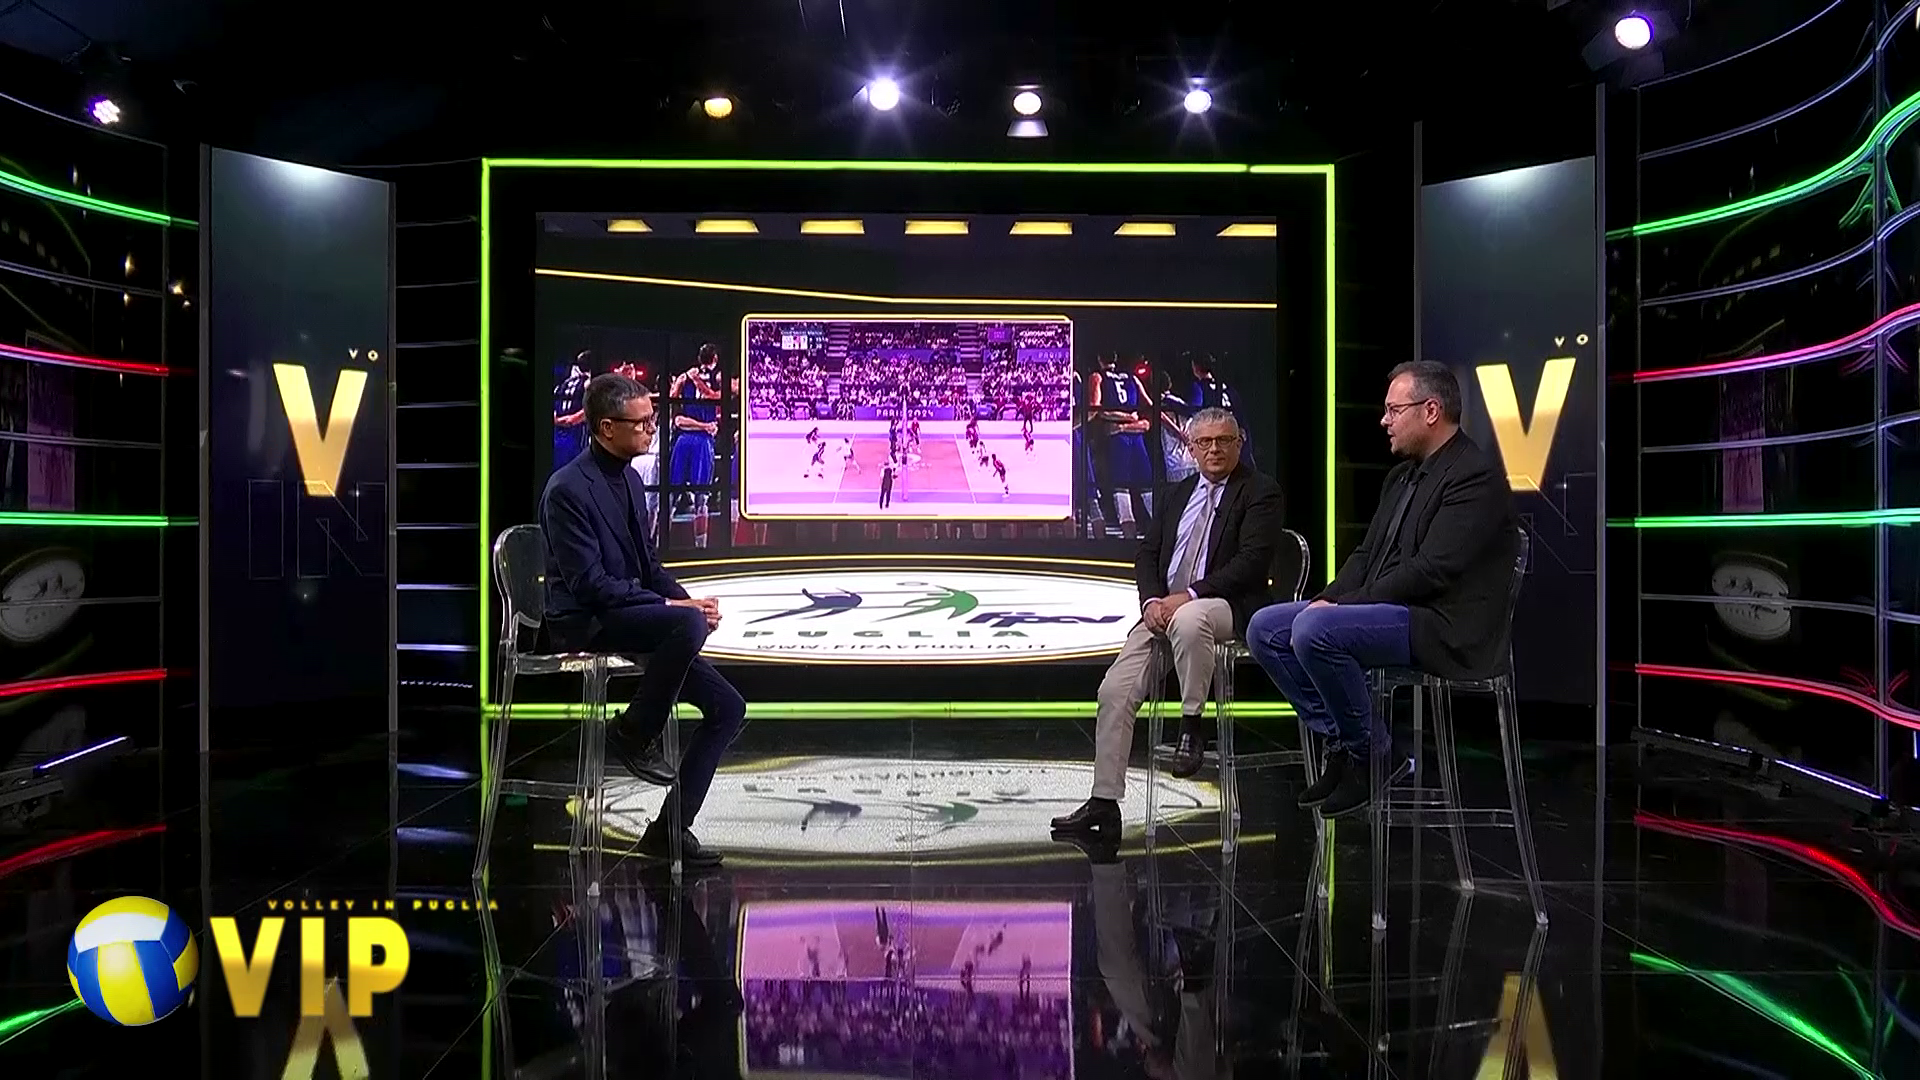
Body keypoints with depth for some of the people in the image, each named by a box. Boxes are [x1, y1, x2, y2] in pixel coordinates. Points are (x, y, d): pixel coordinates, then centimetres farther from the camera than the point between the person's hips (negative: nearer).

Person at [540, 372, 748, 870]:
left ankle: (670, 827, 3)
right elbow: (589, 584, -20)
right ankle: (633, 733, -14)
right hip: (584, 624, -8)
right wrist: (672, 606, -22)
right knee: (687, 625, -36)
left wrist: (687, 601, -2)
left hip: (629, 614, 8)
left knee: (728, 706, -3)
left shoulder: (630, 479, 12)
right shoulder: (568, 489, -14)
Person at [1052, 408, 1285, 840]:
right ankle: (1104, 803, -5)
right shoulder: (1178, 494, 21)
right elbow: (1146, 554, 16)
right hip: (1164, 609, 6)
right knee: (1114, 691, -11)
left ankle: (1192, 725, -21)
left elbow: (1252, 562, -11)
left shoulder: (1261, 493, 2)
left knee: (1188, 620, -42)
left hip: (1226, 607, -6)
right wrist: (1152, 600, -6)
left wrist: (1189, 596, -18)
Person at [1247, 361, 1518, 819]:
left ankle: (1371, 753, -9)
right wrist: (1331, 597, -2)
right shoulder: (1402, 475, 17)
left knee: (1314, 630, -30)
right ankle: (1341, 741, 3)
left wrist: (1343, 606, -19)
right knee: (1265, 628, -1)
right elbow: (1367, 553, 17)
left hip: (1440, 628, -10)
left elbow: (1432, 570, -21)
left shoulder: (1477, 475, -13)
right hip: (1388, 610, 10)